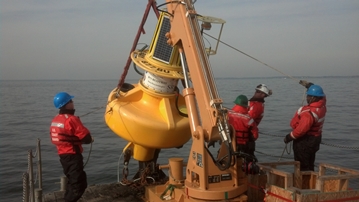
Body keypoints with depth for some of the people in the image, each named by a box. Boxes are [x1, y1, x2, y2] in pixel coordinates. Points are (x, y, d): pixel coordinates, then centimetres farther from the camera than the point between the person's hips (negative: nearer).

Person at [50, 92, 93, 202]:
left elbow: (56, 137, 15)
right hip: (72, 155, -9)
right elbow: (86, 137, -21)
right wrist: (90, 139, 3)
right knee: (79, 183, -4)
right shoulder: (71, 119, -18)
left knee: (72, 181, 22)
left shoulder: (55, 120, 9)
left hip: (63, 154, 9)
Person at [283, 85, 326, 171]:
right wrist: (310, 86, 24)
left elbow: (301, 129, -32)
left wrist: (289, 137, -18)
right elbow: (322, 96, 22)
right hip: (314, 139, 10)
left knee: (303, 167, 1)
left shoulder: (309, 112, -31)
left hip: (304, 141, -9)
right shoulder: (322, 105, -3)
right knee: (309, 166, 21)